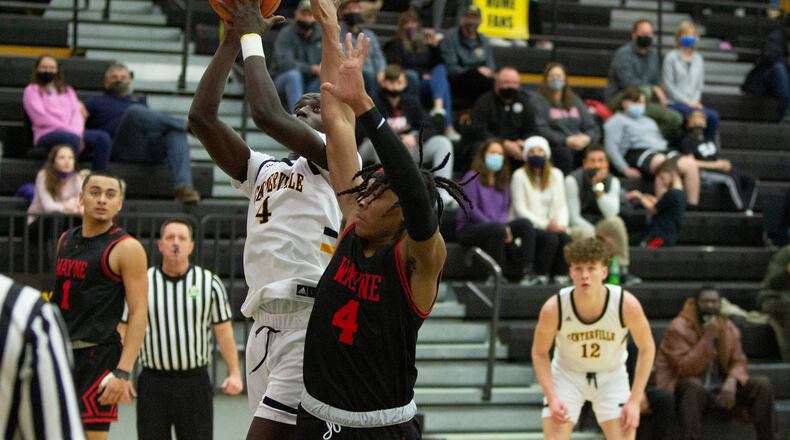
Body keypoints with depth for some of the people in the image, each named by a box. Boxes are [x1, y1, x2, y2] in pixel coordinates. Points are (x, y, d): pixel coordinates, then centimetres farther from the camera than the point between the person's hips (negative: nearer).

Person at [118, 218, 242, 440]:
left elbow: (224, 332, 4)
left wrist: (234, 373, -5)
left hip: (195, 381, 0)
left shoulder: (210, 283, 4)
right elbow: (124, 332, 6)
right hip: (153, 382, 0)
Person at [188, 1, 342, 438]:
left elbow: (267, 114, -13)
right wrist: (232, 38, 10)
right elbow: (201, 117, 12)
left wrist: (253, 38, -1)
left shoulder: (336, 160, 3)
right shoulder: (263, 170, 23)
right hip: (264, 323, 8)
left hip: (311, 323, -8)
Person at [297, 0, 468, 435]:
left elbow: (417, 193, -35)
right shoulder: (353, 229, 1)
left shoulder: (420, 257, -14)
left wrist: (364, 106, -43)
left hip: (381, 429, -6)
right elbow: (339, 128, 2)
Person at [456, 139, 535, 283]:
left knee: (525, 224, -19)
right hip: (468, 229, -6)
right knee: (497, 229, -37)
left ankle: (522, 270, -26)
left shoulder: (503, 182, 20)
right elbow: (471, 209, -11)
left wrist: (505, 226, -10)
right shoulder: (473, 177, -1)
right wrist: (498, 226, -18)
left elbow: (505, 210, 15)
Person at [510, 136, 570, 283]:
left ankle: (559, 276, -20)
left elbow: (562, 205, 11)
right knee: (550, 238, -32)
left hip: (551, 227, 4)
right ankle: (540, 277, -23)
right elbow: (520, 209, -7)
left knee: (566, 238, -27)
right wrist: (545, 224, -16)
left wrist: (561, 224, -10)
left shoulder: (556, 175, 14)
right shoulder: (520, 176, -1)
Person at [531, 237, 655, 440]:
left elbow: (646, 349, -11)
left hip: (611, 376, 0)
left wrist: (634, 401, -16)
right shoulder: (553, 308, -26)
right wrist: (552, 397, -21)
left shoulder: (627, 304, -27)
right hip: (567, 374, 0)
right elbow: (539, 353, -9)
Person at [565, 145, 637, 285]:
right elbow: (574, 217, -15)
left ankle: (623, 271, -25)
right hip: (577, 227, -3)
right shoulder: (573, 180, -14)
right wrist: (598, 236, -22)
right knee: (587, 234, -38)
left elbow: (611, 214, -19)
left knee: (616, 222, -30)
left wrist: (598, 188, -29)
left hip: (600, 226, 3)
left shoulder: (612, 181, -5)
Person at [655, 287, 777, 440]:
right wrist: (707, 339, -25)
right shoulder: (679, 328, -12)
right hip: (685, 387, -5)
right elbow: (685, 369, -21)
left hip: (719, 389, 6)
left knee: (763, 385, -13)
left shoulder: (730, 329, 6)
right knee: (694, 387, -41)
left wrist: (731, 381, -19)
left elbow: (739, 362, 5)